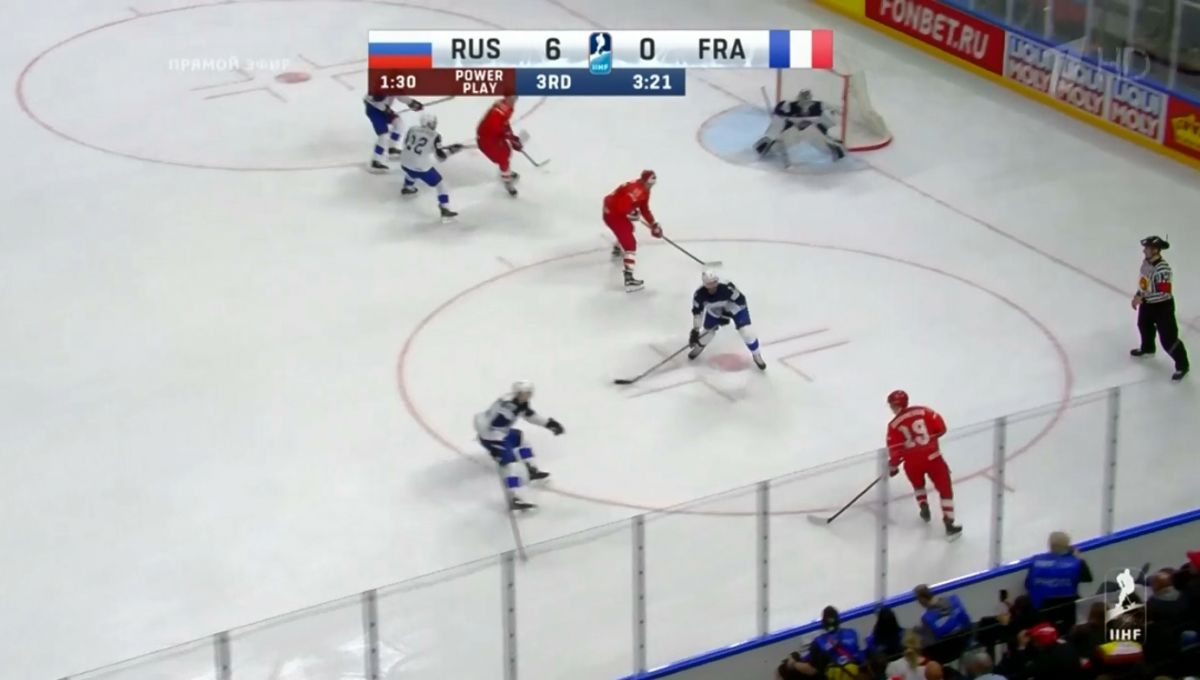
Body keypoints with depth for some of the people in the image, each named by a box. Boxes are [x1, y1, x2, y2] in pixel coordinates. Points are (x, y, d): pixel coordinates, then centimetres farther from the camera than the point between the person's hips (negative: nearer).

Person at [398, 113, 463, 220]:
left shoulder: (412, 129, 1)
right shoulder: (435, 136, -13)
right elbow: (441, 156, -15)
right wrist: (451, 150, 0)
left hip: (405, 162, 6)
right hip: (421, 167, -6)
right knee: (440, 184, 8)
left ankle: (408, 187, 64)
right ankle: (445, 208, 2)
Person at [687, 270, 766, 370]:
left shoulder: (727, 287, -41)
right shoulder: (699, 294, -29)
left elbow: (740, 300, -27)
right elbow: (697, 312, -16)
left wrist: (728, 314, -27)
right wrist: (695, 330, -19)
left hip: (736, 308, -3)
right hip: (714, 312, 3)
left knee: (746, 332, -14)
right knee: (708, 332, 8)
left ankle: (756, 355, 10)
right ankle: (699, 346, 45)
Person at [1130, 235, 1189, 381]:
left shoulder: (1163, 269, -35)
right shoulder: (1146, 261, -8)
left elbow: (1164, 293, -35)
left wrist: (1143, 298, -33)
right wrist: (1138, 295, 5)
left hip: (1163, 306, -9)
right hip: (1147, 303, 9)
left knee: (1168, 338, -2)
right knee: (1144, 326, 32)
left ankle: (1182, 365, 15)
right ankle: (1147, 348, 60)